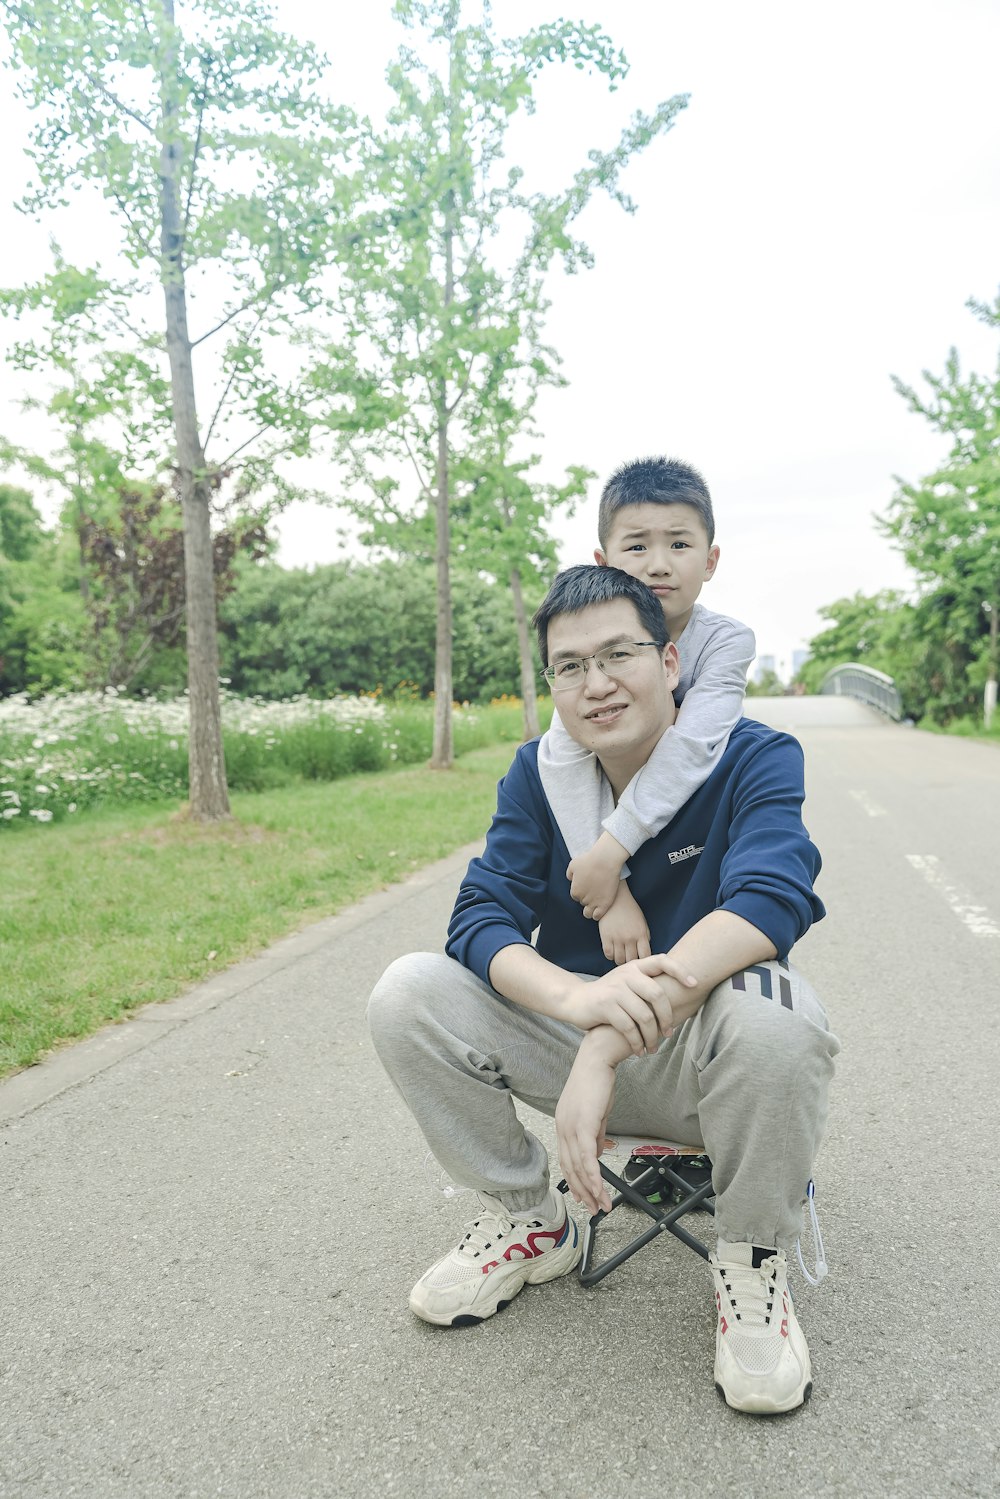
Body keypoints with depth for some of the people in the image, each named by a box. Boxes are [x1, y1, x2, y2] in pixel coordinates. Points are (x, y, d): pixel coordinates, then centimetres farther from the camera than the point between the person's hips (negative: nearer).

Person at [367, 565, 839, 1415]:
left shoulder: (755, 759, -13)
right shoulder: (537, 774, -3)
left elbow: (766, 902, -31)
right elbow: (479, 921, -13)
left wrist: (608, 1044, -41)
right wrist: (576, 998, -37)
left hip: (707, 1058, -3)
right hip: (578, 1032, 3)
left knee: (769, 1015, -37)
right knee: (409, 994, -17)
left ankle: (752, 1265, -6)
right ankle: (528, 1223, 6)